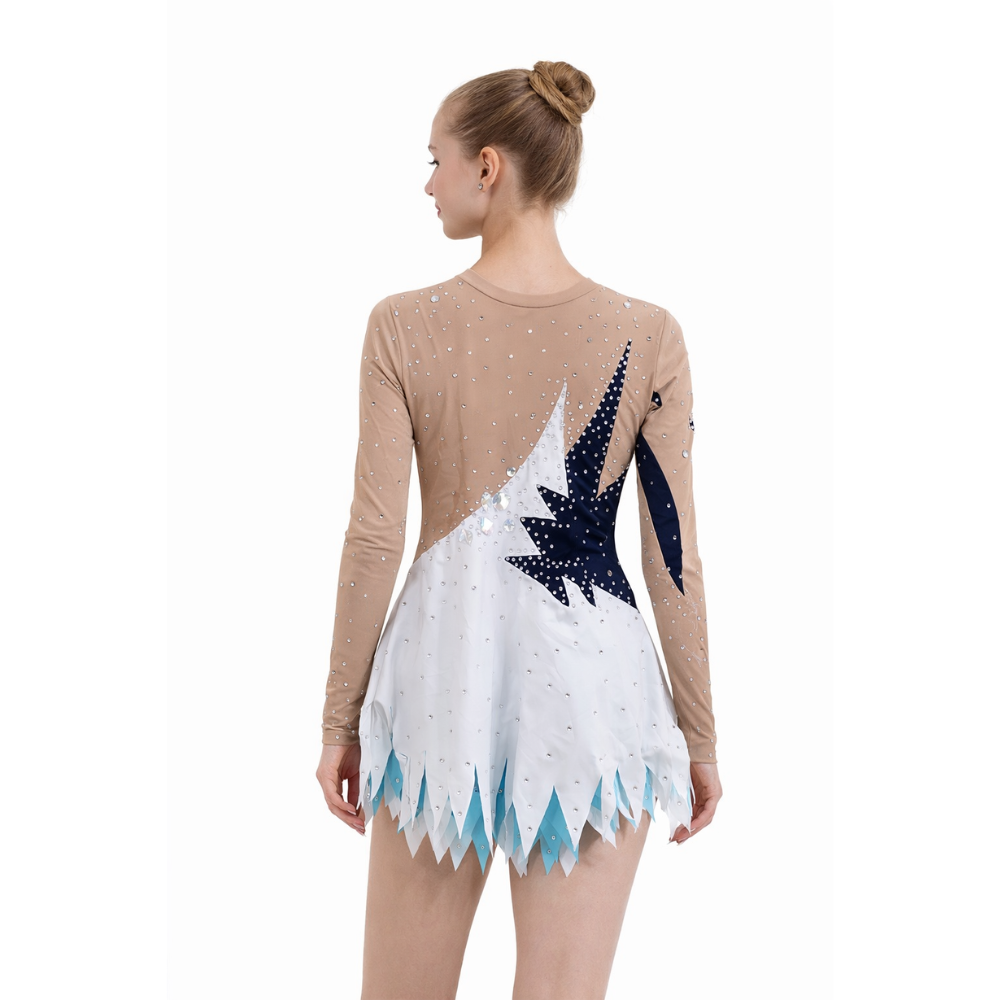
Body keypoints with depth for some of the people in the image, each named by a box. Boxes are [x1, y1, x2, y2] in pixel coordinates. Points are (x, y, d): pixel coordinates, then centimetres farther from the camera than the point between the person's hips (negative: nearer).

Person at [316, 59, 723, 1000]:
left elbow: (374, 538, -7)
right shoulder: (648, 335, -6)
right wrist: (698, 734, 7)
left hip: (443, 664, 0)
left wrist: (341, 718, 5)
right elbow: (673, 555, -4)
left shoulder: (403, 326, -8)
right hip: (591, 676, 0)